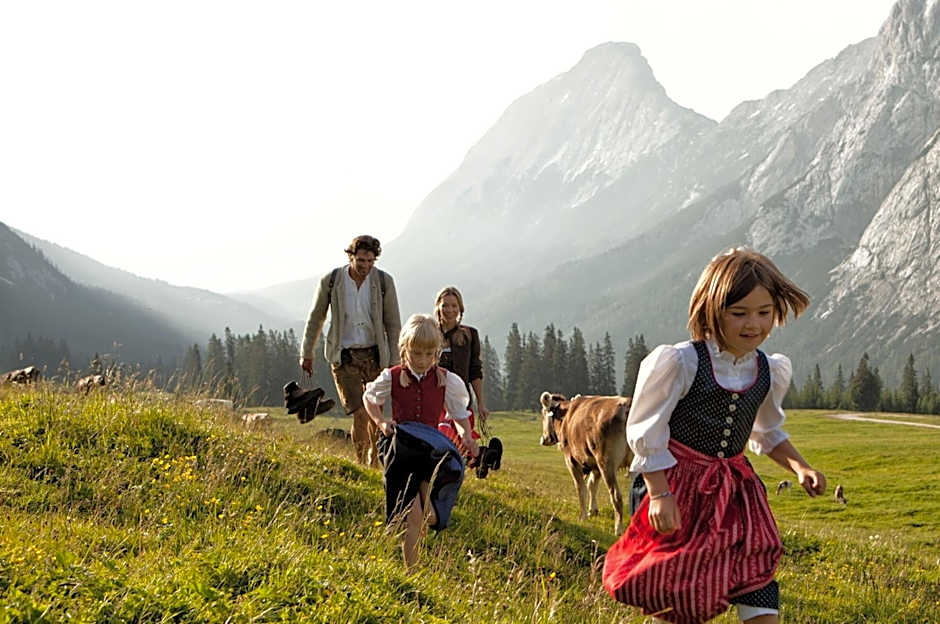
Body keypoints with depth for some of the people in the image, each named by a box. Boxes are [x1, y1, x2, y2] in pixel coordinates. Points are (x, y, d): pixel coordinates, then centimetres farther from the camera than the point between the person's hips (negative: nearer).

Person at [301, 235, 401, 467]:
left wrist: (394, 361, 0)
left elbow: (393, 324, 2)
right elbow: (316, 318, 7)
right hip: (344, 356, -2)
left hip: (374, 354, 2)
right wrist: (307, 353, 13)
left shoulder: (384, 282, -6)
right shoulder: (331, 281, -7)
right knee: (360, 414, -13)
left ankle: (374, 463, 30)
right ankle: (360, 464, 2)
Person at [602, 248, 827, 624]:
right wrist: (659, 495, -17)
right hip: (677, 485, -5)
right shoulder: (678, 363, -15)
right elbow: (646, 433, -11)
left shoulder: (770, 372, 3)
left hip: (735, 489, 5)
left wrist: (799, 467, 3)